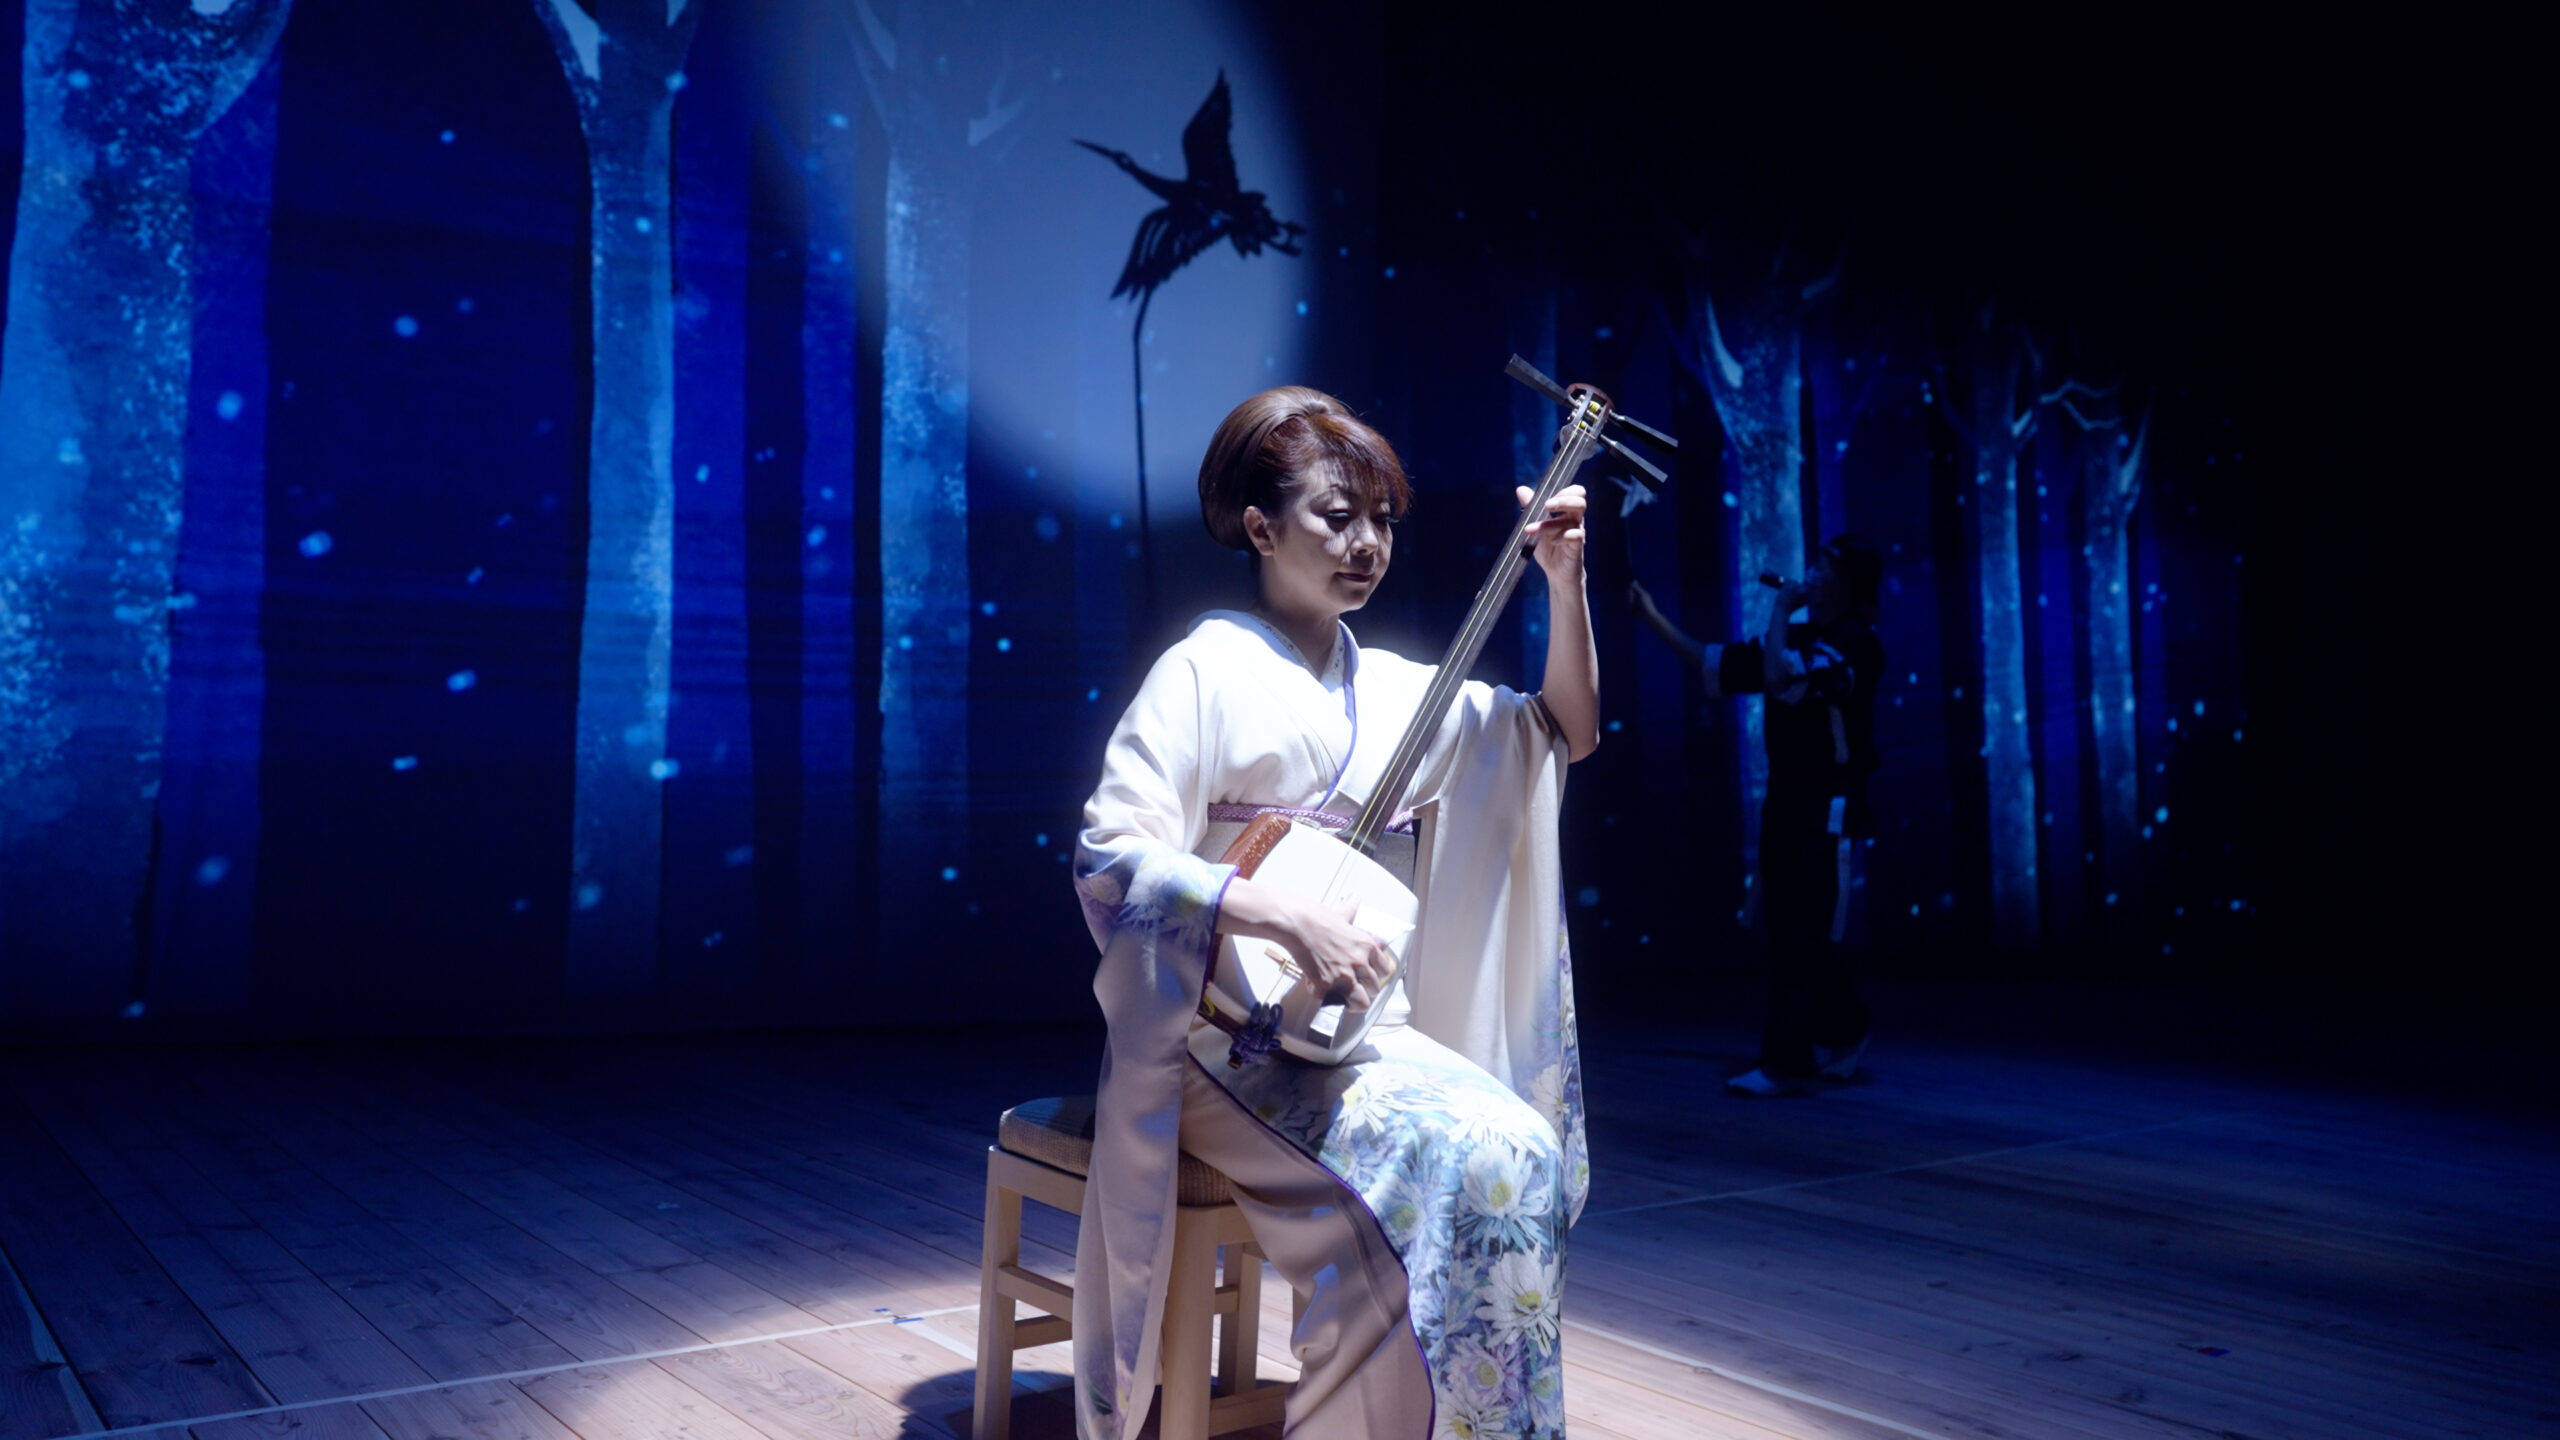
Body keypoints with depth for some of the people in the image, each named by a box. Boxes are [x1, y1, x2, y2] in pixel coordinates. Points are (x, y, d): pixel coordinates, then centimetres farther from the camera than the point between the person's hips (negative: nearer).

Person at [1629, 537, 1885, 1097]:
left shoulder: (1854, 642, -11)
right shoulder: (1796, 637, 13)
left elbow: (1778, 677, -26)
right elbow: (1714, 663, 14)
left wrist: (1780, 610, -13)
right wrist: (1653, 617, 8)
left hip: (1829, 807, -8)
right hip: (1786, 802, 8)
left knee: (1803, 937, -8)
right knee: (1792, 931, 11)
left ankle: (1784, 1062, -6)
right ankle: (1842, 1041, 25)